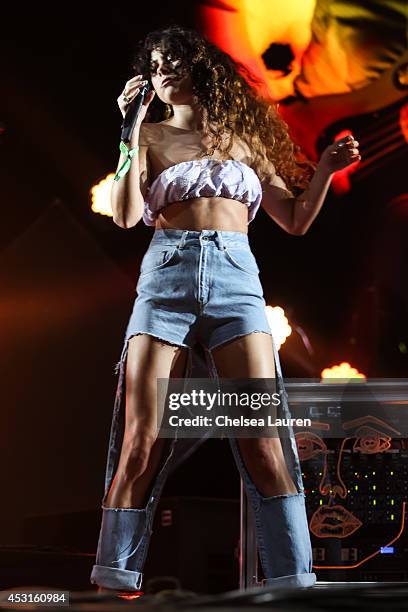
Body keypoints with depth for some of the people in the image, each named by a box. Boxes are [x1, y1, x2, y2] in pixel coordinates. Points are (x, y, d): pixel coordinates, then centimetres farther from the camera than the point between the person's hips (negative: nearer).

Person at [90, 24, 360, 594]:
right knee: (142, 444, -9)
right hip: (167, 275, -1)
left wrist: (326, 168, 7)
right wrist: (132, 129, -1)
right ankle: (114, 583, -3)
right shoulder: (151, 136, 17)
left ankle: (295, 583, -11)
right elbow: (126, 215, 1)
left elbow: (296, 221, 22)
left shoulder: (244, 135, 22)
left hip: (236, 278, 1)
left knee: (265, 441, -13)